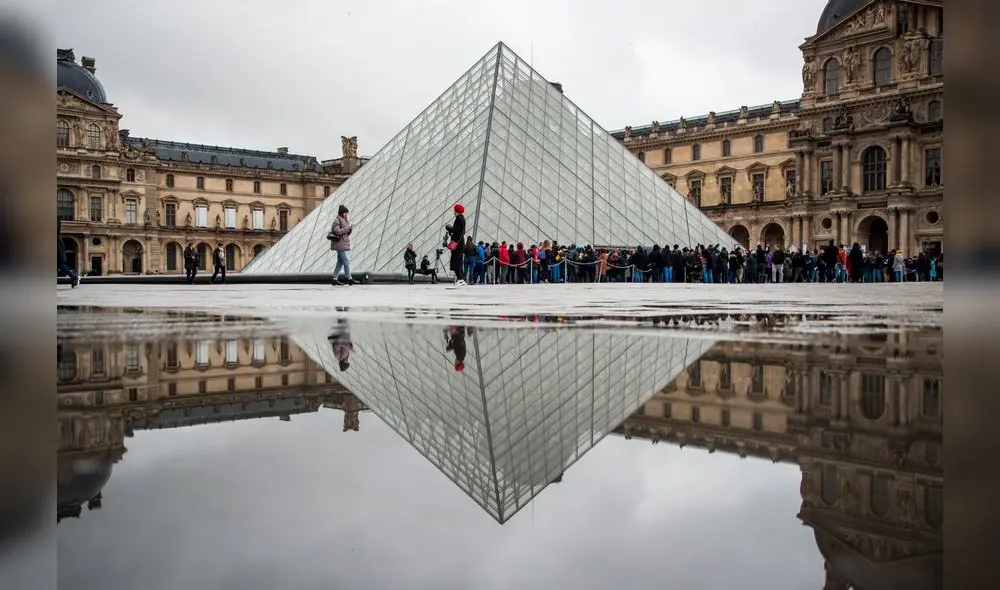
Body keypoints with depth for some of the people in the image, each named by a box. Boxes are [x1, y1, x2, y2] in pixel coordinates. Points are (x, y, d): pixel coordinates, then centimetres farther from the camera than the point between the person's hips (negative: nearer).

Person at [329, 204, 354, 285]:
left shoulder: (344, 220, 18)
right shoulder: (337, 221, -10)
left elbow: (347, 233, 20)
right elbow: (337, 231, -22)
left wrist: (350, 229, 0)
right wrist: (347, 228, -19)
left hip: (344, 244, 10)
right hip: (340, 244, -10)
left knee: (340, 262, 8)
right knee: (346, 261, -8)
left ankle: (335, 279, 9)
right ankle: (349, 278, -3)